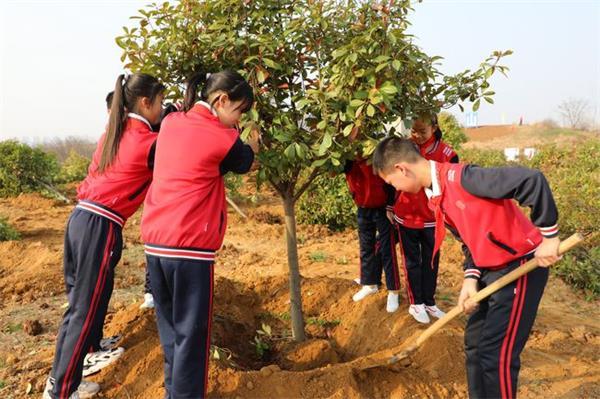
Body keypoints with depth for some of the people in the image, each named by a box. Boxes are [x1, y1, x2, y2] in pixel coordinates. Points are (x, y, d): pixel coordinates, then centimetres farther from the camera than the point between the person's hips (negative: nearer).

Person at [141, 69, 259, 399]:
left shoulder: (170, 123, 10)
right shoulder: (222, 137, -7)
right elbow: (243, 163, 13)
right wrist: (253, 144, 32)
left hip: (154, 243, 7)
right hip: (190, 248, -7)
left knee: (170, 331, 19)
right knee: (191, 334, 5)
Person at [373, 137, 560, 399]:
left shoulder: (459, 178, -26)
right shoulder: (436, 197, 4)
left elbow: (532, 181, -29)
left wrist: (549, 236, -22)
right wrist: (470, 279, -4)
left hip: (520, 266, -9)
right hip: (490, 270, 9)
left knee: (496, 355, -6)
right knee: (474, 343, 16)